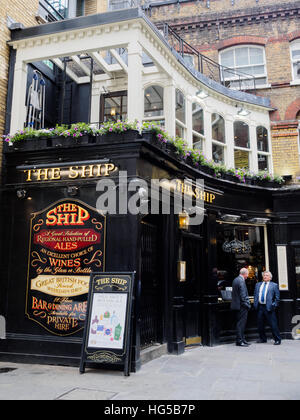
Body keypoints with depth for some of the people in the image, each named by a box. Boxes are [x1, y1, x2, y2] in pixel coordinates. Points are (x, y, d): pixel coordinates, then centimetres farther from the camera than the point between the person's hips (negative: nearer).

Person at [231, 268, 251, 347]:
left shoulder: (235, 280, 13)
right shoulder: (241, 281, -17)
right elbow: (243, 295, -20)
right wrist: (247, 305, -12)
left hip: (237, 304, 10)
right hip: (242, 306, -10)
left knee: (241, 323, 15)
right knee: (241, 323, -4)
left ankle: (242, 339, 21)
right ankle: (239, 341, 0)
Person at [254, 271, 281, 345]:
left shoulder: (274, 285, 5)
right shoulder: (258, 284, 17)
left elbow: (277, 297, 4)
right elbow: (255, 295, 18)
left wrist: (274, 305, -5)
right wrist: (255, 304, 8)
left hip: (269, 307, -4)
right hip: (259, 307, 4)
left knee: (273, 325, -5)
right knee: (260, 324, 10)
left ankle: (277, 339, 7)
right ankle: (263, 339, 24)